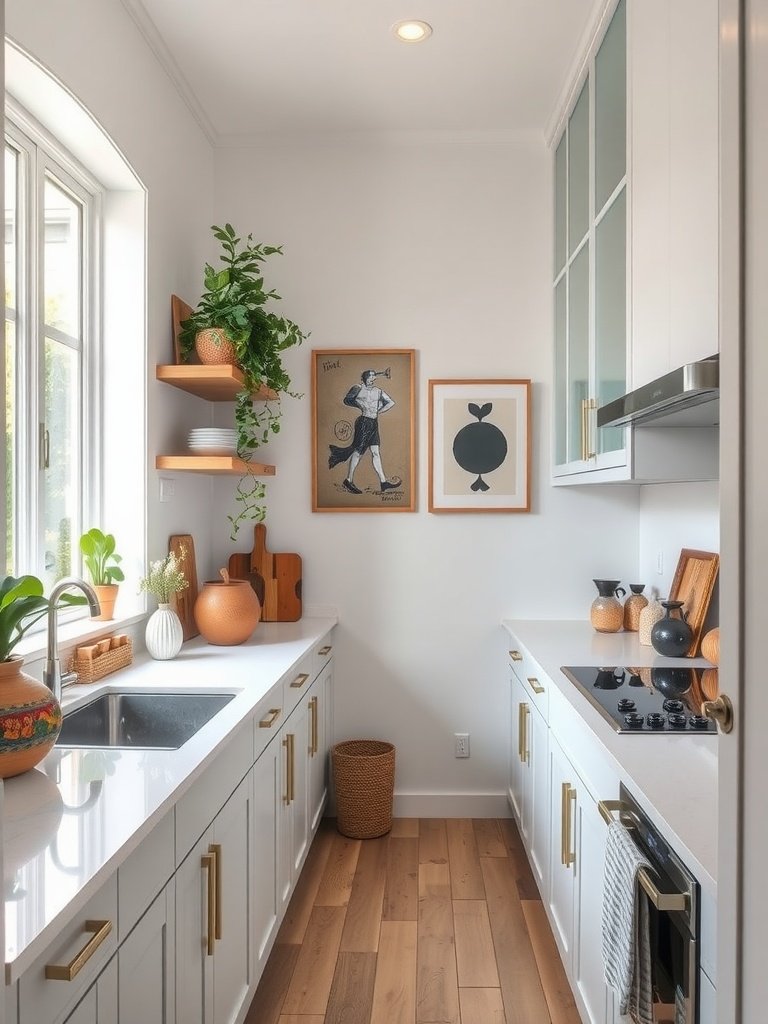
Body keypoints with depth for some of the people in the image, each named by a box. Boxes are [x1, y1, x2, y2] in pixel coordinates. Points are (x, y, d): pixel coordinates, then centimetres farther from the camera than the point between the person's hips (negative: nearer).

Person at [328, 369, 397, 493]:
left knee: (376, 453, 3)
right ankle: (348, 481, 6)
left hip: (374, 423, 6)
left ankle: (383, 482, 0)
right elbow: (347, 400, 4)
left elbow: (391, 402, 20)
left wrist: (378, 411, 11)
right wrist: (360, 406, -1)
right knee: (358, 452, -3)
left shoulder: (378, 391, 13)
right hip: (364, 422, -6)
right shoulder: (358, 388, -2)